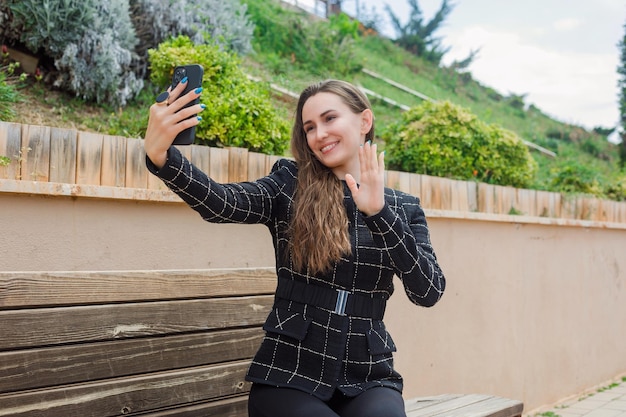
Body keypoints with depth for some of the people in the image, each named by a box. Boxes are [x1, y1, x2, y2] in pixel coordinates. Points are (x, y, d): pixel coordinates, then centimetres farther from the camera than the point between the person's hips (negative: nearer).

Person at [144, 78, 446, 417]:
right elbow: (220, 203, -17)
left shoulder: (404, 208, 7)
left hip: (367, 379, 1)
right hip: (288, 376, -1)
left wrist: (378, 212, -18)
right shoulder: (290, 184, 2)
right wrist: (160, 155, -36)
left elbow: (429, 292, -7)